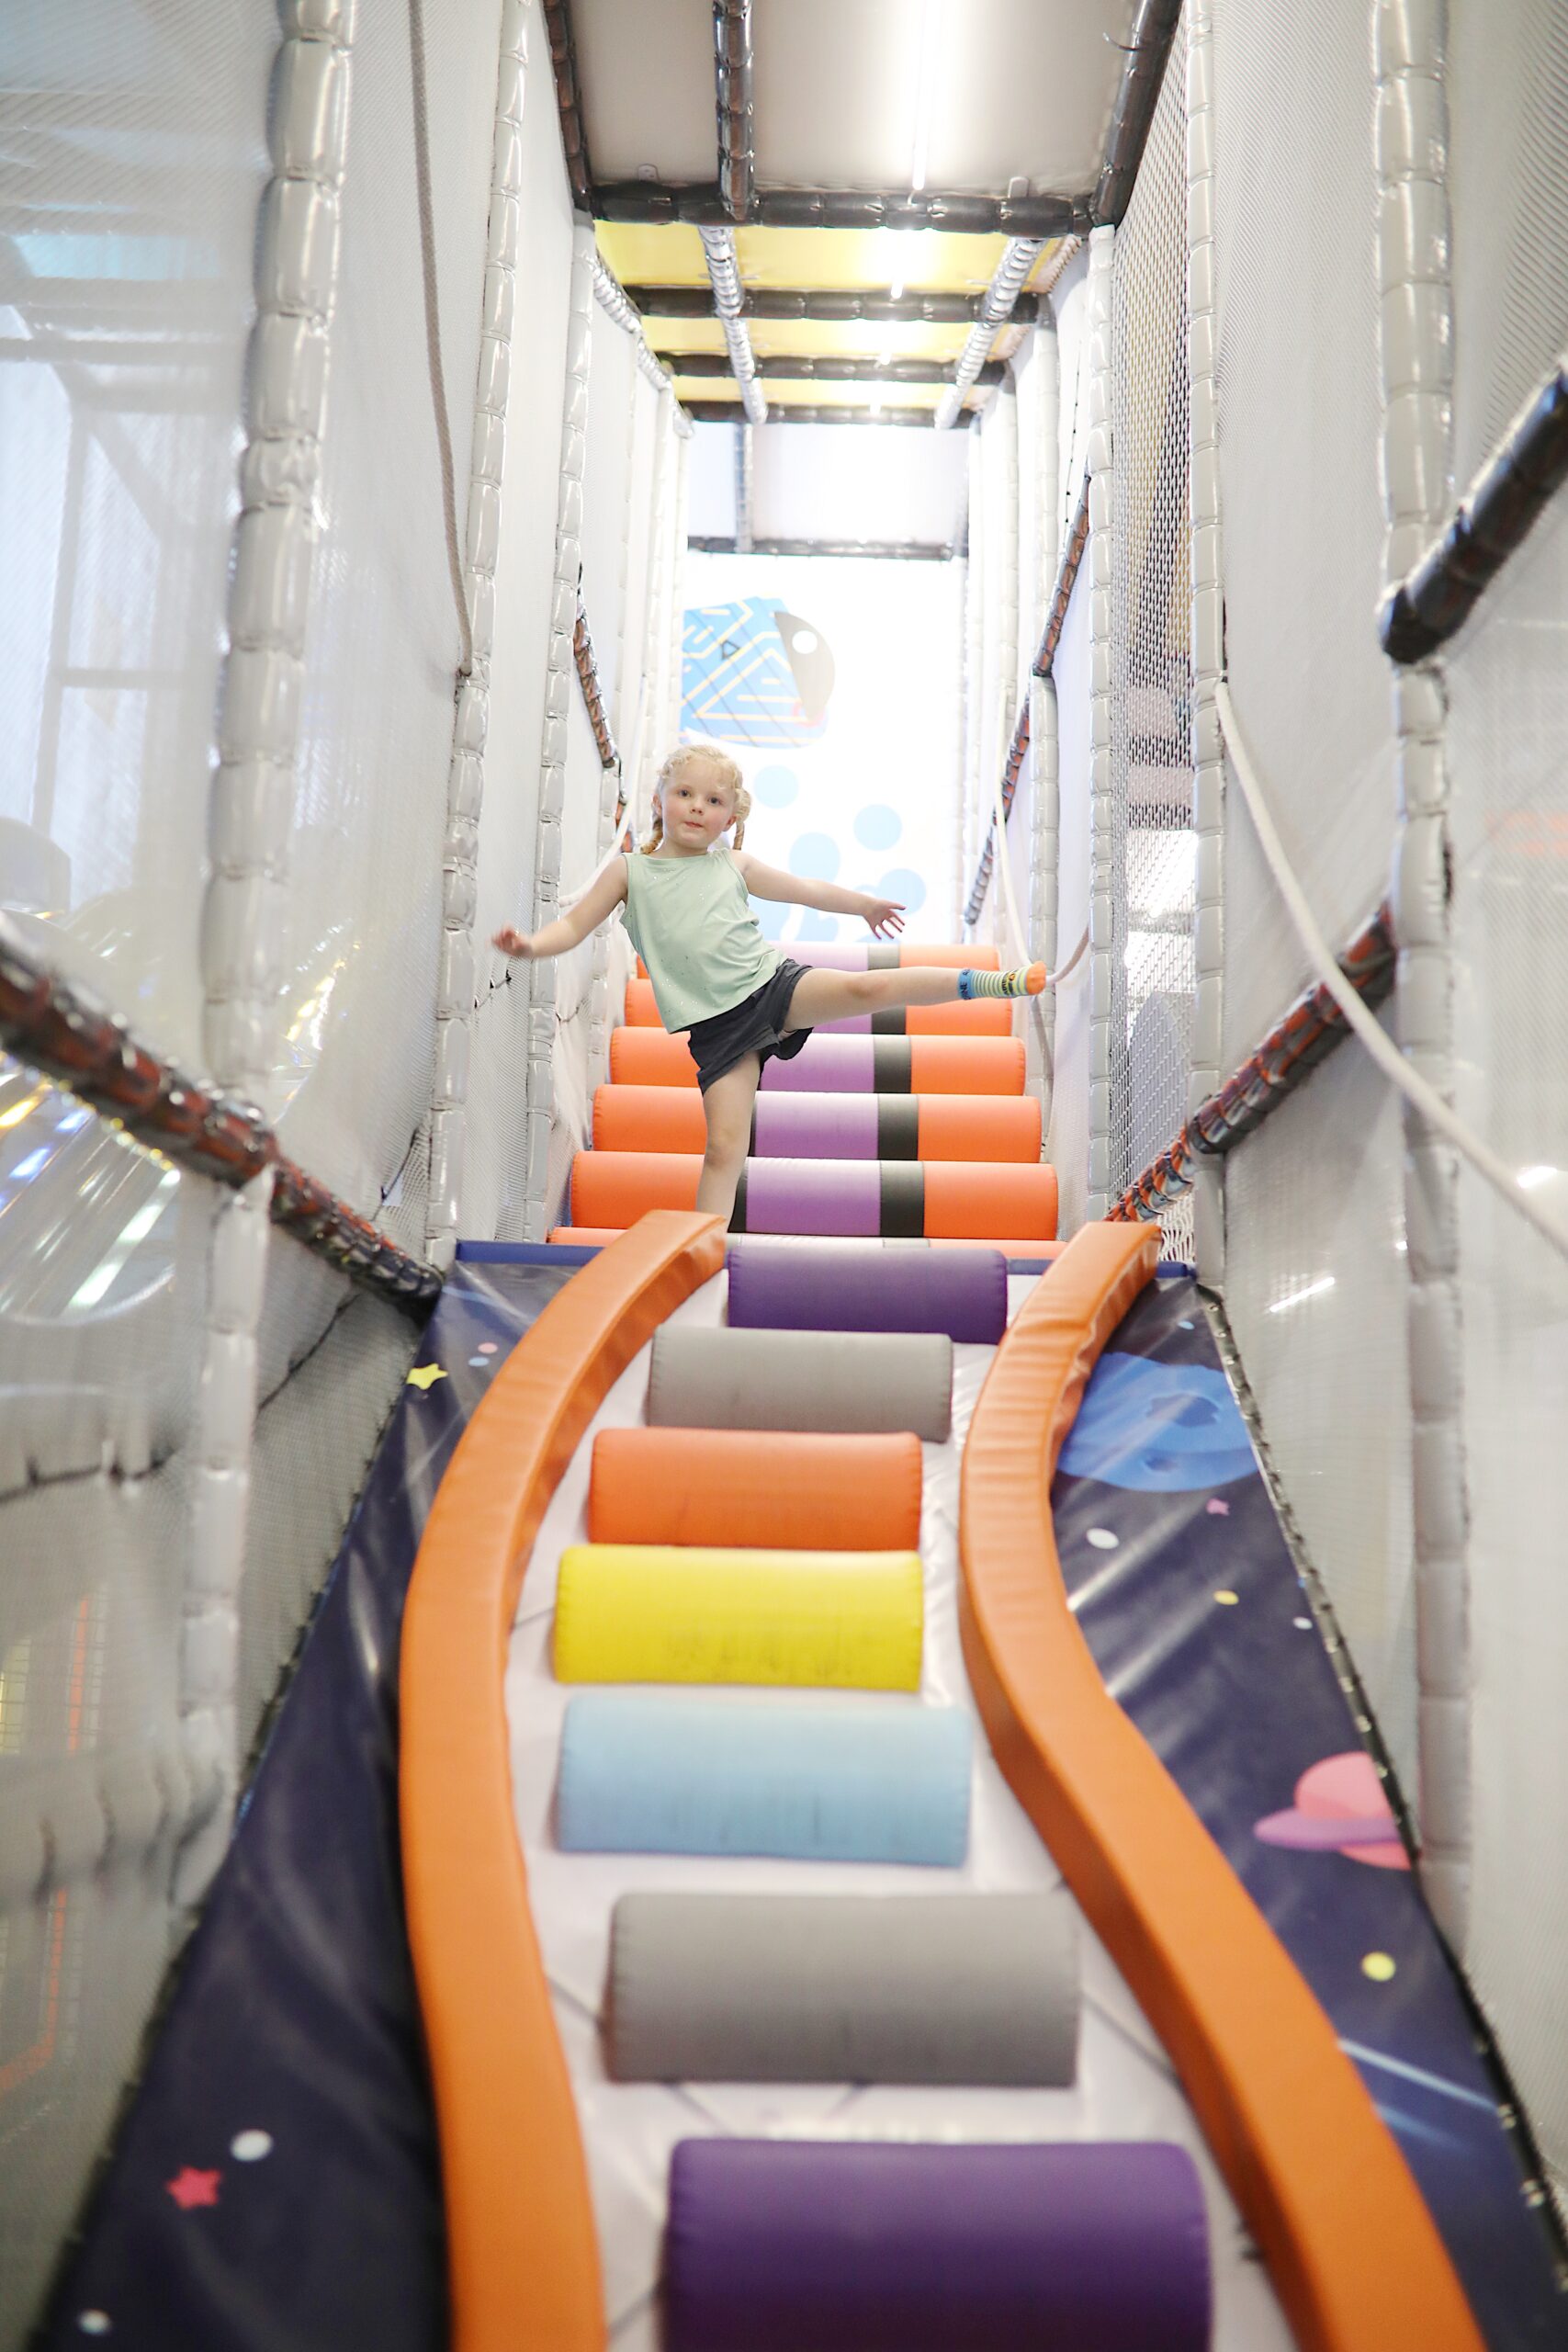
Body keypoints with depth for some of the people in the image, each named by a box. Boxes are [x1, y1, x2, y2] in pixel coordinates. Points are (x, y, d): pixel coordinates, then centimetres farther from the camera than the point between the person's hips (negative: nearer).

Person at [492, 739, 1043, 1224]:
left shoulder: (736, 866, 12)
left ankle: (992, 981, -12)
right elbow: (575, 926, 5)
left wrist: (865, 903, 37)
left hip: (772, 982, 1)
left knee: (865, 988, -18)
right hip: (716, 1024, -1)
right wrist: (531, 943, -16)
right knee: (724, 1144, -11)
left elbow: (806, 890, 25)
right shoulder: (629, 870, 8)